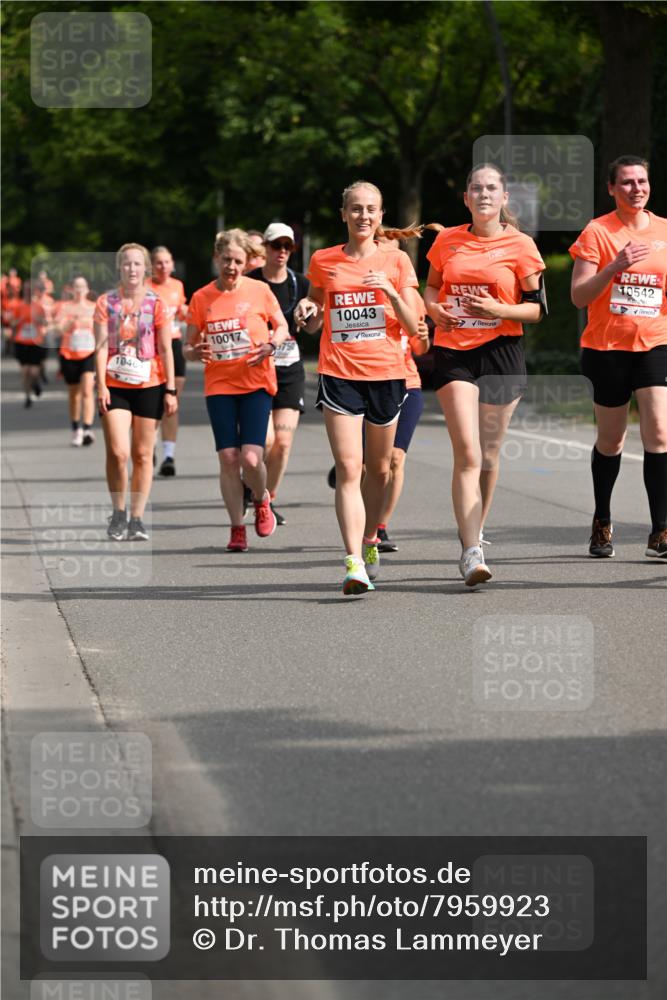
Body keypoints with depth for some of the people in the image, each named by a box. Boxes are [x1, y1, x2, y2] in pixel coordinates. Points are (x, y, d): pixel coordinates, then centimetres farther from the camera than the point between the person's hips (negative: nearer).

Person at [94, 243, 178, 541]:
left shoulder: (156, 303, 1)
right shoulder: (106, 302, 2)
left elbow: (165, 349, 2)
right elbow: (101, 346, -2)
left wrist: (170, 390, -2)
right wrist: (101, 386, -11)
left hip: (149, 385, 0)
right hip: (115, 385, 0)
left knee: (143, 454, 3)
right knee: (117, 453, -11)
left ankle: (137, 518, 10)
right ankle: (118, 513, 7)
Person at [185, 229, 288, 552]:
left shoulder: (259, 291, 0)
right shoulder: (201, 298, 4)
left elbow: (281, 326, 12)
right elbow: (189, 346, 11)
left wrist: (272, 345, -9)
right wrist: (194, 353, -13)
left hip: (256, 383, -2)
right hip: (218, 386, 2)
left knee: (250, 458, -13)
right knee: (228, 458, -4)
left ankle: (262, 500, 19)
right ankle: (237, 528, 7)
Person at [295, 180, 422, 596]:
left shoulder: (396, 260, 3)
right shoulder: (324, 261, 6)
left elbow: (413, 325, -1)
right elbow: (314, 323, 19)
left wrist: (390, 290, -16)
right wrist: (307, 312, -3)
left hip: (386, 373, 1)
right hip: (339, 374, -1)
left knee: (379, 468, 13)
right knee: (348, 468, -13)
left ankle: (370, 541, 36)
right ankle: (354, 562, -20)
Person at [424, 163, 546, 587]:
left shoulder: (520, 245, 0)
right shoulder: (447, 241, 7)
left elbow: (537, 308, 1)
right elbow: (432, 287, 21)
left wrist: (500, 310, -16)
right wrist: (433, 307, -2)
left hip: (501, 352, 0)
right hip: (454, 353, 0)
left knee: (488, 454, 9)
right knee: (467, 453, -13)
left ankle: (474, 534, 30)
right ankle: (472, 552, -18)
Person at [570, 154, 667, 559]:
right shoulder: (597, 232, -4)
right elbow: (579, 296, -10)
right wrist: (614, 267, -23)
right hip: (607, 346, -1)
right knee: (611, 441, 10)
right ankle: (602, 524, 30)